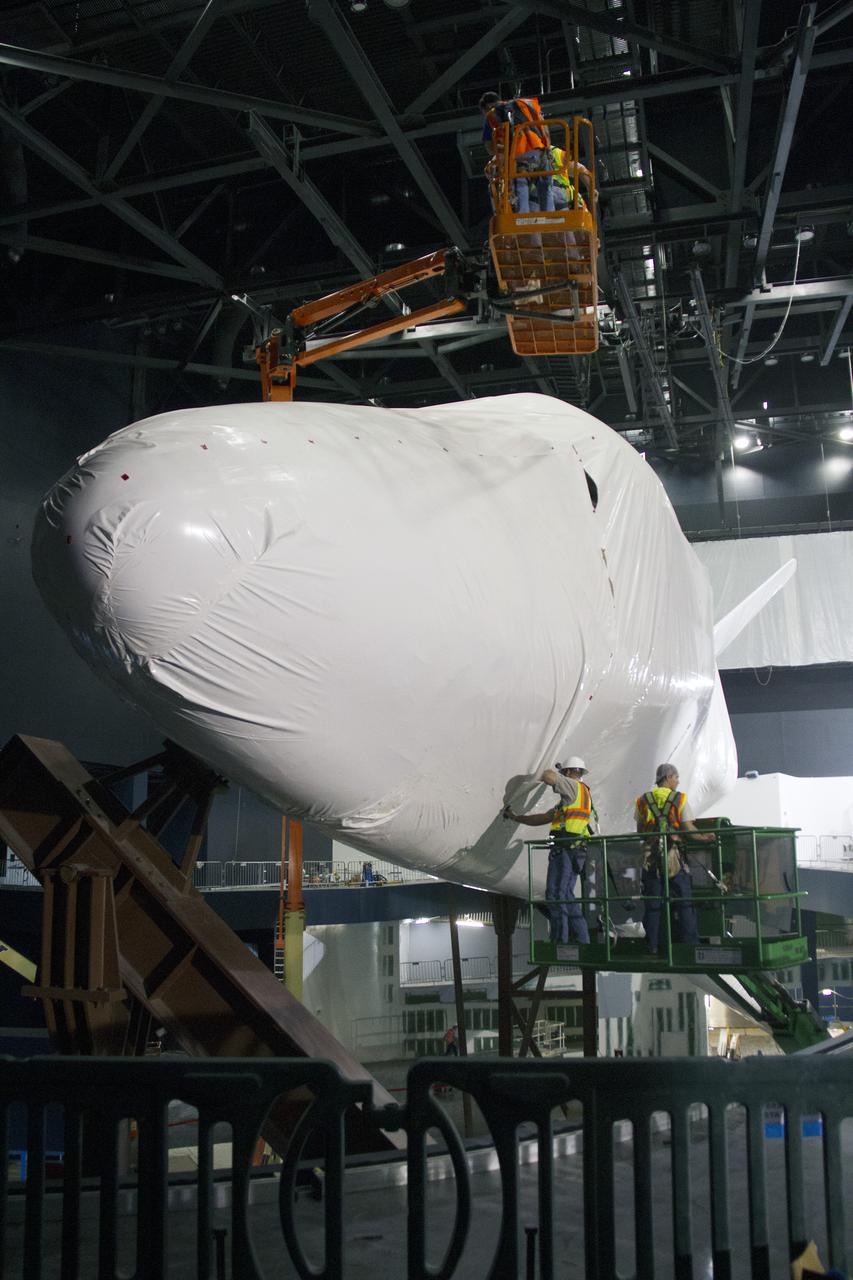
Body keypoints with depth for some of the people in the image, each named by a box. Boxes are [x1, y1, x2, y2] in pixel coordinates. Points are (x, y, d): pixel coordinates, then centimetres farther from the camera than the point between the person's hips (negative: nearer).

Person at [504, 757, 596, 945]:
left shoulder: (575, 787, -3)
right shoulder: (567, 800, 26)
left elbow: (548, 777, -18)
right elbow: (543, 818, 27)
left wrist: (552, 771, 6)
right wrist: (516, 818, 30)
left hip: (566, 850, -10)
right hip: (574, 853, 10)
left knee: (556, 894, -10)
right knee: (566, 896, 13)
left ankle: (559, 940, -14)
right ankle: (581, 939, 14)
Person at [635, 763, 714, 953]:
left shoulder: (643, 800, 7)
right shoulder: (680, 799, -1)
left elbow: (639, 830, 10)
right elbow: (689, 829, -6)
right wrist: (704, 836, 6)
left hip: (650, 857, 2)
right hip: (675, 857, -2)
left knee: (652, 903, 5)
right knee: (684, 901, 6)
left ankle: (653, 945, 4)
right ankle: (690, 942, 4)